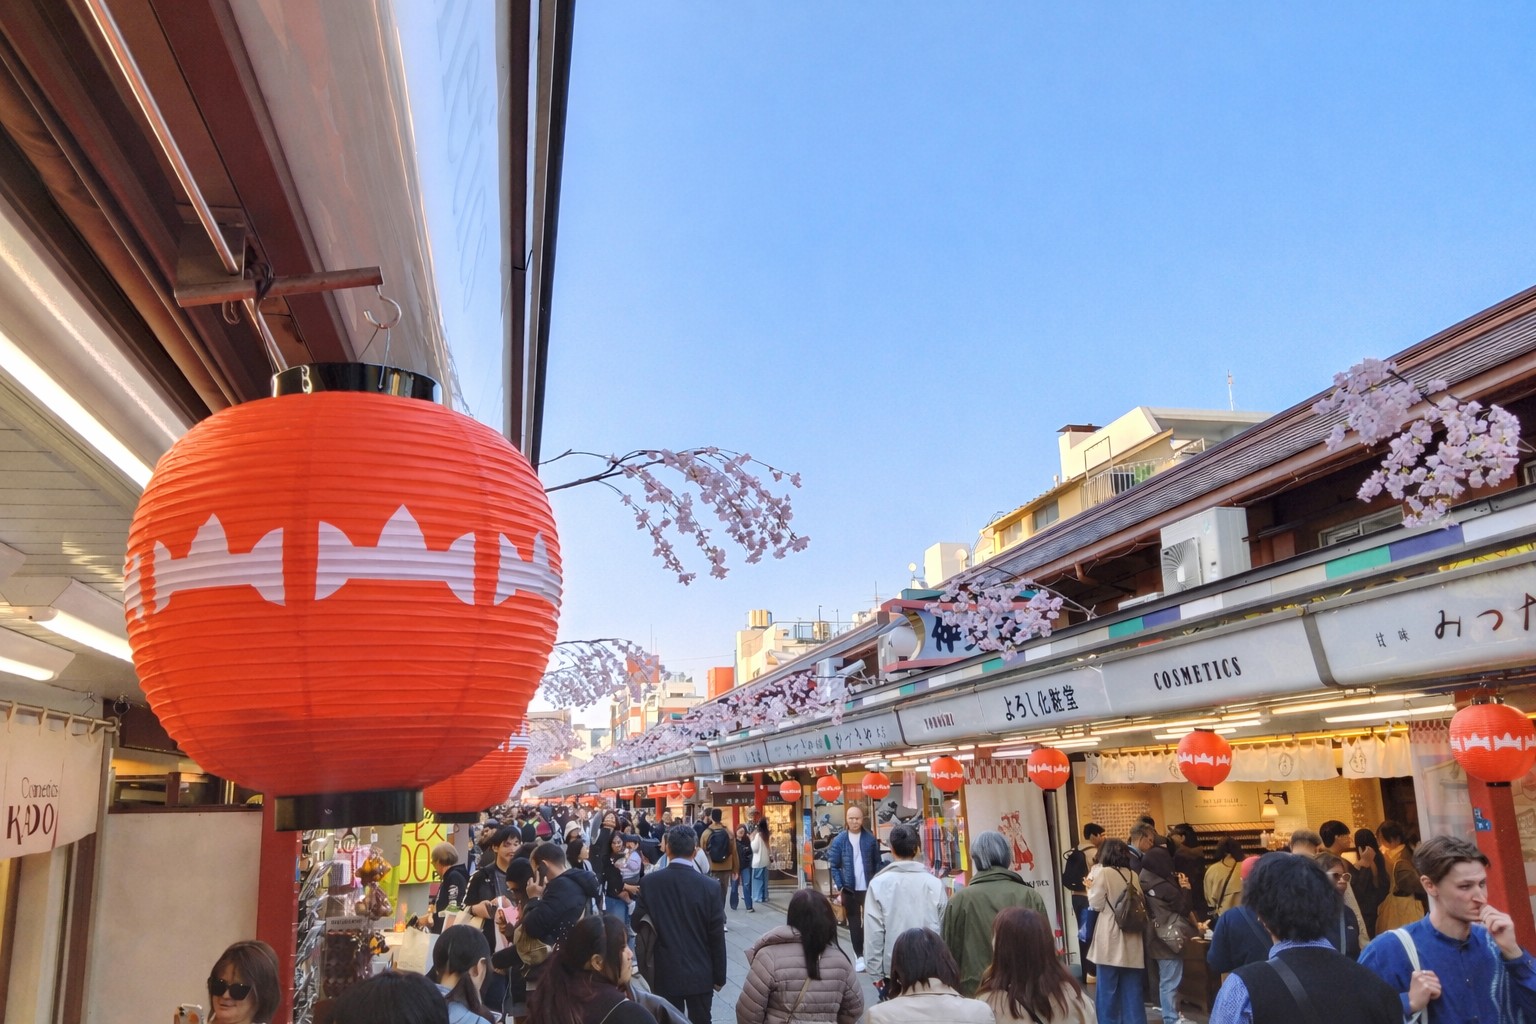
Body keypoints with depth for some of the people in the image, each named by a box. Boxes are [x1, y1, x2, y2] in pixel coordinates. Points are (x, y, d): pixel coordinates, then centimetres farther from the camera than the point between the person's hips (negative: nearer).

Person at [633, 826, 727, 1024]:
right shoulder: (709, 886, -11)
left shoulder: (649, 882, -9)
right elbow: (717, 937, -7)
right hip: (700, 974, -1)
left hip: (665, 974, 1)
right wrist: (719, 976, 4)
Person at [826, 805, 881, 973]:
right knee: (854, 923, 8)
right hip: (849, 889, 0)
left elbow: (877, 863, 2)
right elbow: (834, 865, -2)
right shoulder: (839, 840, -4)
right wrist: (839, 887, -8)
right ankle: (859, 955, 18)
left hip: (868, 888, 0)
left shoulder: (870, 839, -3)